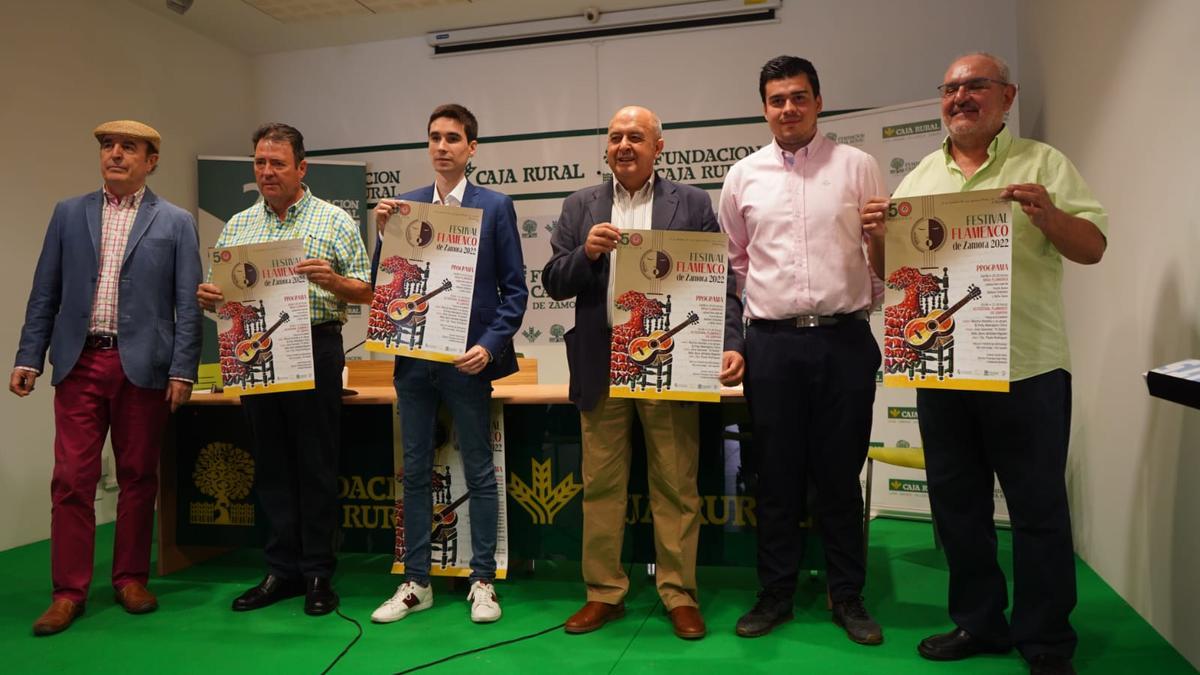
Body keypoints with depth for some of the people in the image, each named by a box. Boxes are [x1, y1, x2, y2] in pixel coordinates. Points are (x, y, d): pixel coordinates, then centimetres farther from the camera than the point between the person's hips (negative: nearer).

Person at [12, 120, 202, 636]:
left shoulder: (175, 222, 3)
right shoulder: (68, 214, 10)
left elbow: (187, 304, -1)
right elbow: (45, 293, 10)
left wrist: (182, 370, -7)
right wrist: (29, 357, 4)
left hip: (143, 365, -1)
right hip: (79, 362, 2)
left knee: (138, 477, 7)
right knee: (72, 478, 2)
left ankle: (131, 578, 22)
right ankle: (69, 591, 13)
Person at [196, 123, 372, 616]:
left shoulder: (336, 222, 2)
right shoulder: (237, 226, 15)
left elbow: (365, 293, -1)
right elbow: (217, 290, 16)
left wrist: (332, 280, -20)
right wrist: (207, 297, -7)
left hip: (315, 349, -4)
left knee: (316, 465, 1)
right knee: (271, 465, 10)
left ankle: (318, 574, 13)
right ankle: (281, 570, 21)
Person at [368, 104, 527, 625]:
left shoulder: (495, 206, 0)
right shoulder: (405, 205, 8)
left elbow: (514, 288, -2)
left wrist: (490, 345, -13)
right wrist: (384, 232, -8)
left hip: (466, 360, -3)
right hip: (414, 359, 4)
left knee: (479, 473, 7)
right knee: (415, 473, 11)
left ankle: (483, 581, 19)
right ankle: (416, 583, 23)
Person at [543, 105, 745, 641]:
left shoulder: (692, 203, 5)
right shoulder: (580, 207, 11)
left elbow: (721, 283, 1)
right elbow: (554, 284, 6)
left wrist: (731, 345, -13)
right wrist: (585, 252, -13)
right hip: (602, 367, 2)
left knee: (676, 487, 6)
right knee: (601, 486, 9)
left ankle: (679, 594, 20)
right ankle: (604, 592, 23)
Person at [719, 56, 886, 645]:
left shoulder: (856, 165, 6)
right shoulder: (744, 175, 10)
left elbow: (884, 250, 7)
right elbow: (732, 260, 17)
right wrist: (756, 308, 10)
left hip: (845, 338, -1)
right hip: (772, 343, 1)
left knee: (840, 473, 7)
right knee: (777, 474, 8)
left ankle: (848, 596, 22)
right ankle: (775, 594, 22)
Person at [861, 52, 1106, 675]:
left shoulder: (1043, 164, 2)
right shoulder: (920, 177, 12)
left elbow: (1092, 248, -3)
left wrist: (1048, 214, -22)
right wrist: (877, 232, -9)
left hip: (1027, 367, -4)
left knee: (1039, 508, 4)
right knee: (956, 502, 13)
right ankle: (977, 622, 29)